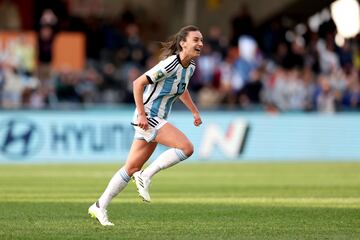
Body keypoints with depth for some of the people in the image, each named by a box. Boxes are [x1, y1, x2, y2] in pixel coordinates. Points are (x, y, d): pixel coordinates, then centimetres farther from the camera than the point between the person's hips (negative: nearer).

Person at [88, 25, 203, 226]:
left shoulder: (190, 66, 7)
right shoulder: (170, 65, -20)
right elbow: (138, 83, -19)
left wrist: (195, 112, 23)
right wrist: (142, 114, -21)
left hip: (158, 121, 9)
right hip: (148, 117, -9)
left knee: (132, 168, 10)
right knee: (186, 147, -22)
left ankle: (100, 207, 16)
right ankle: (146, 176, -11)